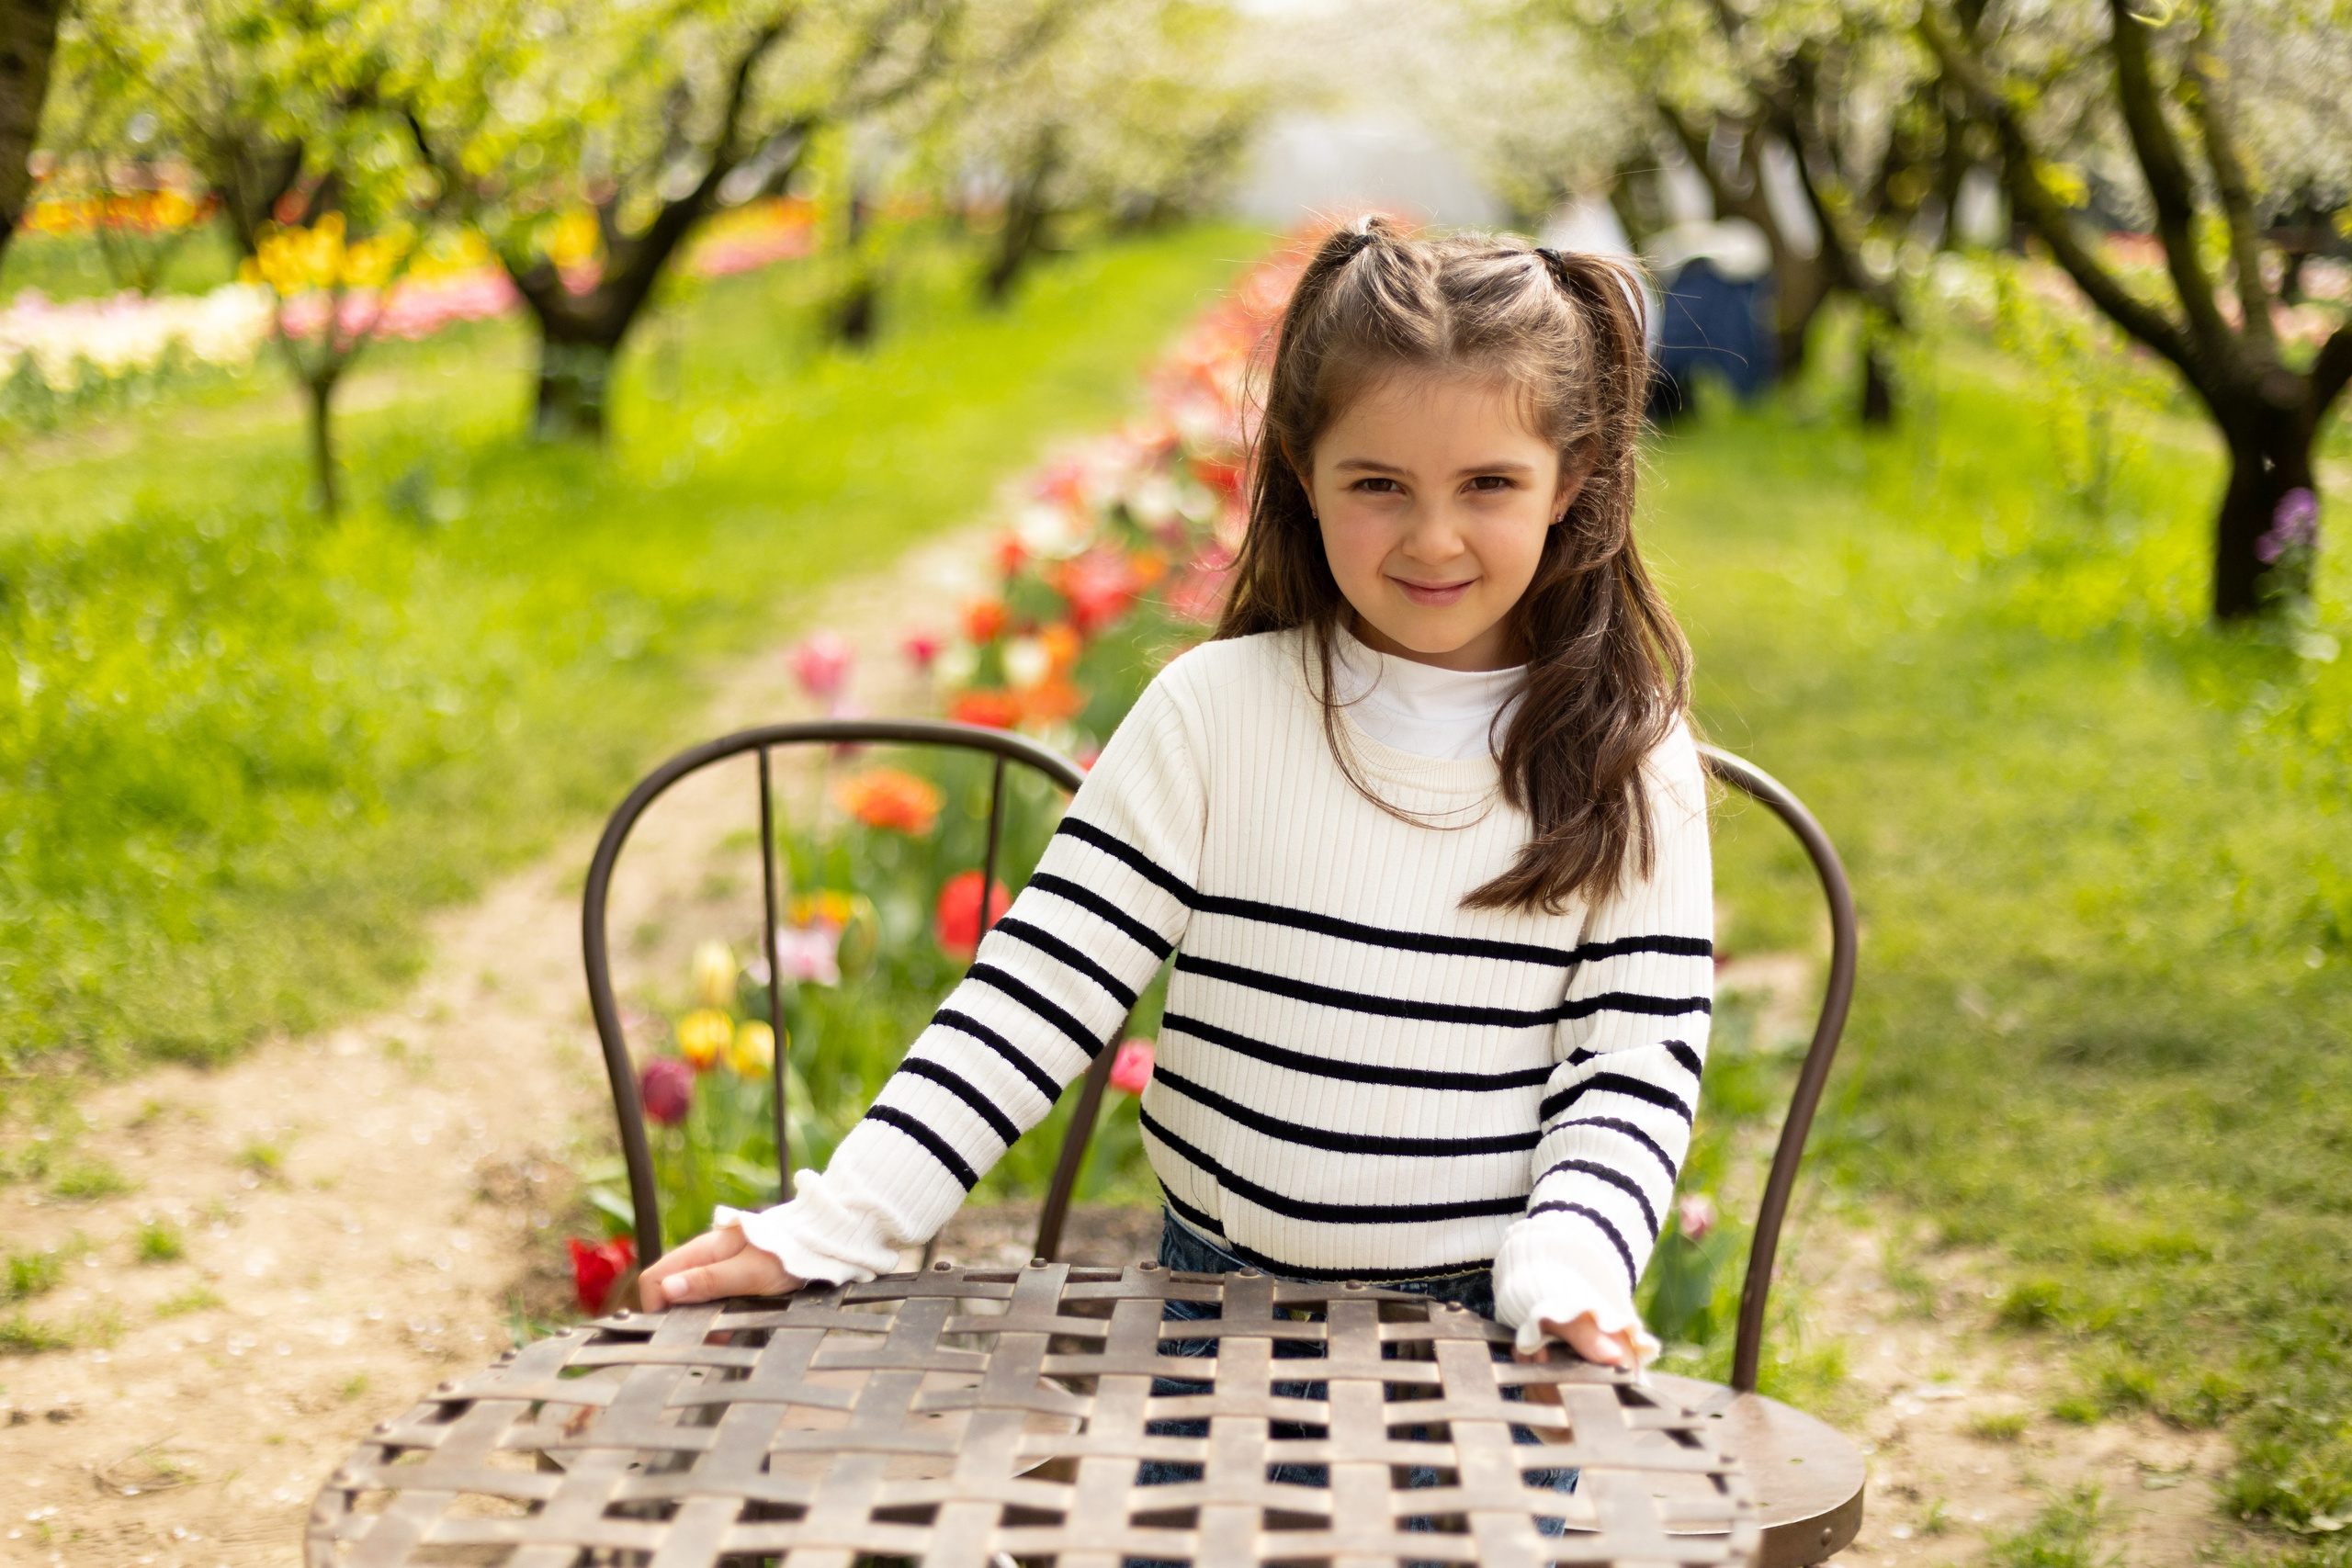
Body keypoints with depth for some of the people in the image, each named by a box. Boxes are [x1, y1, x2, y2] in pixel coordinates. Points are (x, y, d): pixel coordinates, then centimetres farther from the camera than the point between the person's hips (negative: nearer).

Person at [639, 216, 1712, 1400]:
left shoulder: (1629, 762, -1)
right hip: (1214, 1301, 0)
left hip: (1490, 1333, 0)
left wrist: (1569, 1270, -17)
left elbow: (1638, 1058, 1)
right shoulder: (1215, 711, -2)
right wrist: (829, 1229, -10)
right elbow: (1039, 990, -3)